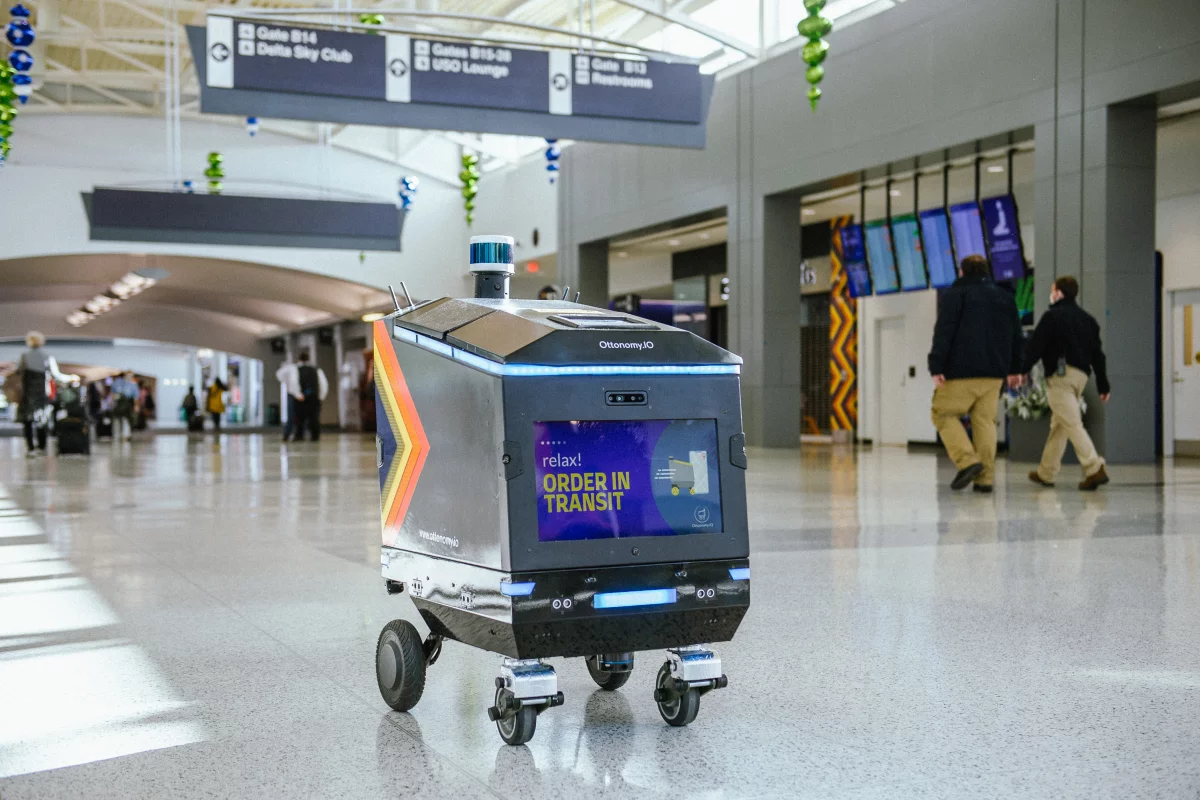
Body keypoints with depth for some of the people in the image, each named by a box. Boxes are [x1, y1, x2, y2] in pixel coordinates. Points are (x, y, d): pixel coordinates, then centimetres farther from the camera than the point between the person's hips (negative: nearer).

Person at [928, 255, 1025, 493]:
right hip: (994, 373, 5)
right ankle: (985, 477, 0)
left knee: (944, 413, 5)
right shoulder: (1006, 298, 17)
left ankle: (967, 460, -13)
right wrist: (1014, 369, 26)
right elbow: (1016, 337, 20)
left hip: (961, 371, -5)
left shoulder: (955, 295, -1)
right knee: (985, 420, 6)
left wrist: (936, 368, -13)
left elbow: (943, 333, -11)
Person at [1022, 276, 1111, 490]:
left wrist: (1021, 370, -4)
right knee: (1058, 424, 15)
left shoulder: (1052, 316, -5)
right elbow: (1097, 354, 15)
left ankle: (1094, 469, -23)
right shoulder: (1087, 319, 16)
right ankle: (1046, 472, 22)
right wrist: (1103, 384, 16)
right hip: (1081, 374, 8)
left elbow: (1036, 347, -10)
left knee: (1072, 423, -11)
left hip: (1060, 374, -8)